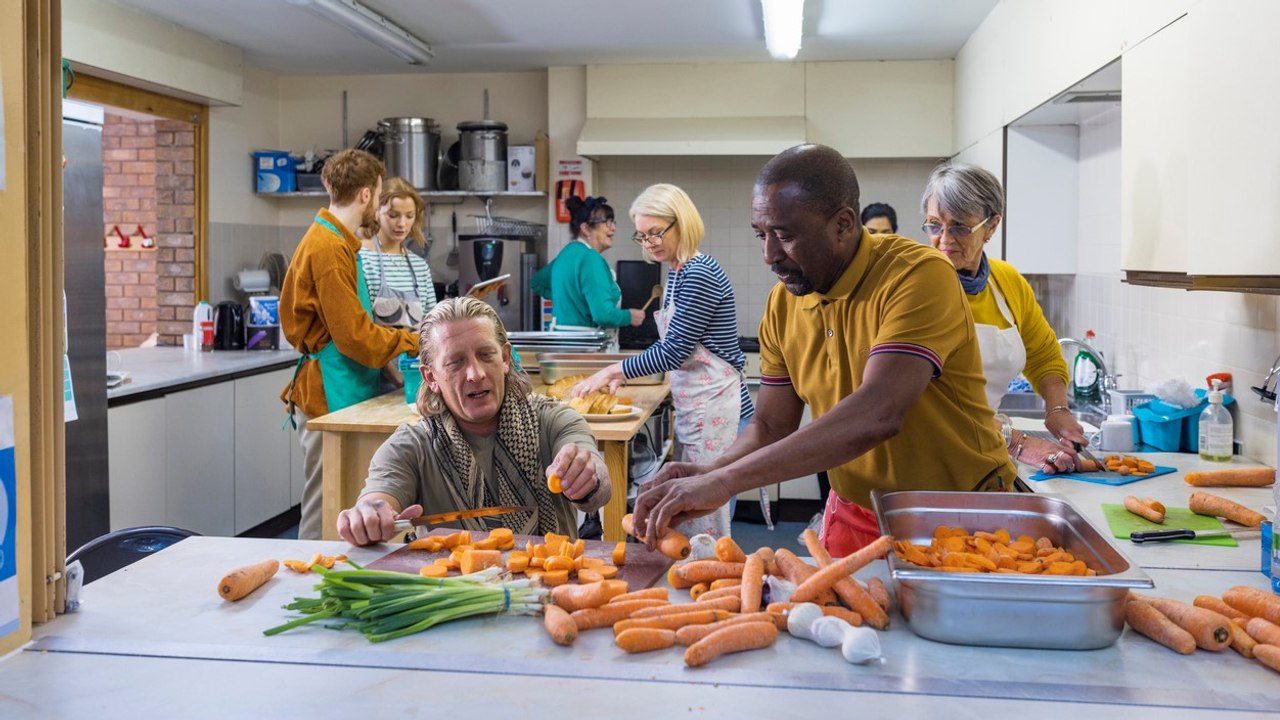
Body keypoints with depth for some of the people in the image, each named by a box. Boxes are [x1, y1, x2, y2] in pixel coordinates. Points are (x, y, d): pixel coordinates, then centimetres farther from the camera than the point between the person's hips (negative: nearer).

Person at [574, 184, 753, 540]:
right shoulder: (677, 273, 13)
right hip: (693, 406, 10)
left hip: (715, 405, -10)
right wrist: (623, 373, 9)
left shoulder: (699, 275, -17)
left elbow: (674, 350, -19)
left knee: (707, 514, -2)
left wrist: (615, 370, -12)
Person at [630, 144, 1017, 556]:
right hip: (854, 518, 5)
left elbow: (877, 415, -35)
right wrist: (708, 477, -18)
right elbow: (771, 425, 4)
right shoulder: (783, 304, -2)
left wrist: (725, 482, -37)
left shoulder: (919, 275, -22)